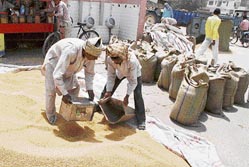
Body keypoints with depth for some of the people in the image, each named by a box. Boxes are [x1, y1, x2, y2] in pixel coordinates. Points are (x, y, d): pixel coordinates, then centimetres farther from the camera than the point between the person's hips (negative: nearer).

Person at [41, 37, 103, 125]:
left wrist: (89, 89, -18)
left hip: (69, 67, 6)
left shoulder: (91, 55, -26)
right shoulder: (70, 51, -47)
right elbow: (57, 74, -46)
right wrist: (64, 93, -42)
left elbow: (89, 72, -8)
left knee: (75, 86, 1)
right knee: (51, 89, -10)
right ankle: (50, 115, 14)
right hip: (53, 61, -6)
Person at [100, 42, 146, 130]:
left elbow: (133, 81, -34)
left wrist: (127, 96, -31)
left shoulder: (132, 60, -44)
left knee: (138, 96, -13)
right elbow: (110, 75, -18)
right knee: (106, 90, 7)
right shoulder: (110, 59, -34)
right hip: (120, 72, 4)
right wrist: (108, 91, -18)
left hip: (134, 73, -4)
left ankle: (141, 121, -2)